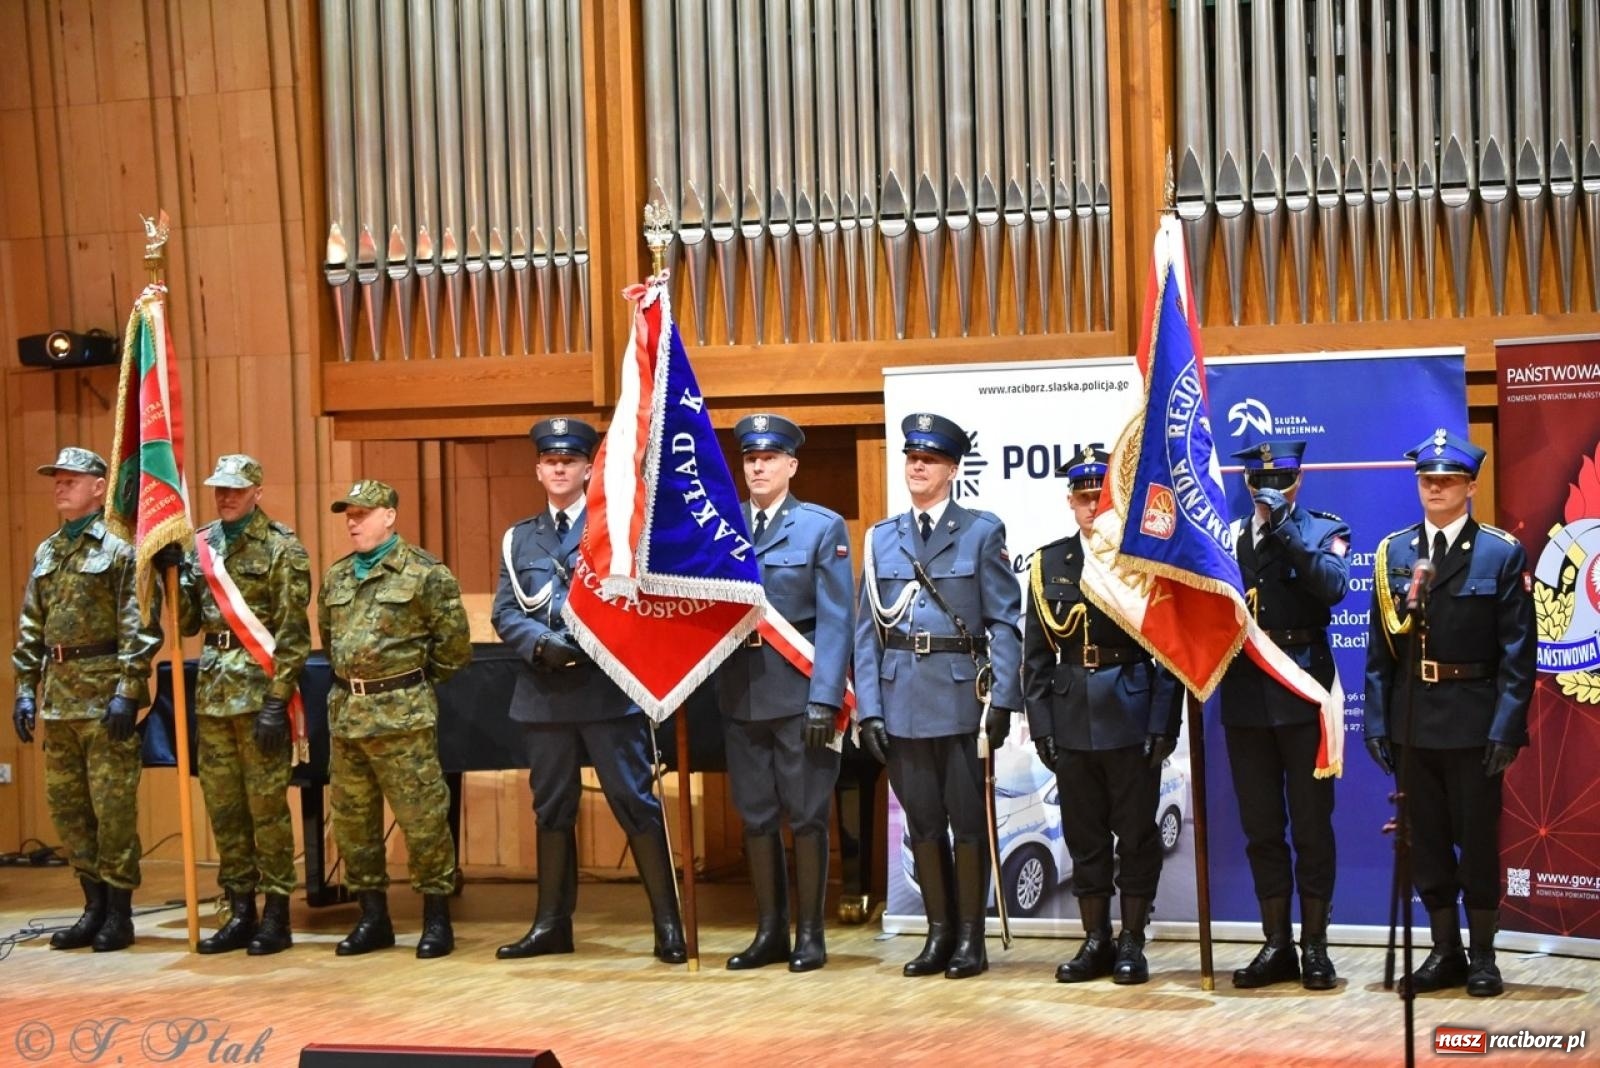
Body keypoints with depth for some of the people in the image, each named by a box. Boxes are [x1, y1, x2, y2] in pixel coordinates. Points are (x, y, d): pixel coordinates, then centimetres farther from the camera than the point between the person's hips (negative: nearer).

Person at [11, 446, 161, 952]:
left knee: (113, 803, -3)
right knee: (65, 802, 10)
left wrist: (126, 692, -17)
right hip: (59, 694, 8)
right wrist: (25, 689, 12)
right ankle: (95, 905, 19)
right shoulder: (46, 553, 15)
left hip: (104, 694, -8)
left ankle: (119, 913, 3)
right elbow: (30, 628, 18)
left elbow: (139, 628, -12)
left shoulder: (121, 548, -7)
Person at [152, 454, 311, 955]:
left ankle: (276, 916, 4)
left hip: (259, 689, -6)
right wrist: (172, 573, -1)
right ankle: (240, 913, 17)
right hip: (213, 689, 6)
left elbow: (292, 633, -10)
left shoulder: (282, 549, -6)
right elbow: (188, 622, 15)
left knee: (266, 804, -2)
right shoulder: (200, 545, 12)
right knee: (223, 805, 9)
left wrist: (277, 701, -16)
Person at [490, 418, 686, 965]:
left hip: (609, 688, -4)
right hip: (545, 692, 4)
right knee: (551, 808, 10)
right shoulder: (519, 539, 14)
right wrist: (543, 642, -12)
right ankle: (552, 923, 18)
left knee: (635, 803, -4)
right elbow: (505, 613, 8)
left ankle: (667, 922, 1)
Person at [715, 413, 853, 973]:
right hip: (741, 690, 4)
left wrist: (824, 697, -13)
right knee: (756, 816, 9)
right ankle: (770, 932, 18)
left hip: (798, 689, -4)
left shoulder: (822, 527, -1)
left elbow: (836, 619, -6)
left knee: (807, 815, 1)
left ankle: (810, 935, 9)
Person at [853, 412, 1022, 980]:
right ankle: (940, 934, 16)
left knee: (967, 819, 1)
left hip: (961, 694, -3)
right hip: (902, 698, 3)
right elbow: (867, 629, 9)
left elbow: (1005, 623, -2)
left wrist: (1002, 699, -10)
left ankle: (971, 938, 9)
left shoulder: (982, 532, 2)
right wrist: (868, 708, 1)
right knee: (922, 820, 8)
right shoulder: (881, 539, 11)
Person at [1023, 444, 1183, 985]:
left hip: (1132, 719, -3)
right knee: (1084, 836, 8)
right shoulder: (1049, 564, 7)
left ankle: (1132, 944, 11)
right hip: (1072, 721, 3)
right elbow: (1036, 654, 9)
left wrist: (1163, 726, -9)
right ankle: (1096, 942, 17)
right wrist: (1040, 725, 2)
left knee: (1136, 834, 3)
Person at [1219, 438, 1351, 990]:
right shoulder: (1227, 536, 11)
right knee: (1261, 828, 8)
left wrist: (1285, 529, -18)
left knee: (1311, 825, 1)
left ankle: (1314, 945, 8)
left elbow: (1333, 585, -16)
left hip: (1303, 692, -3)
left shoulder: (1324, 530, 4)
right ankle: (1276, 946, 14)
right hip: (1246, 696, 3)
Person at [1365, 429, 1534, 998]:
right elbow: (1379, 647, 7)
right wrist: (1377, 719, 1)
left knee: (1478, 839, 4)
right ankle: (1445, 951, 20)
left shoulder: (1502, 554, -4)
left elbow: (1518, 652, -7)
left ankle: (1482, 955, 16)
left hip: (1474, 721, -3)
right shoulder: (1393, 553, 6)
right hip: (1413, 720, 3)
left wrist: (1506, 727, -13)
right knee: (1427, 841, 9)